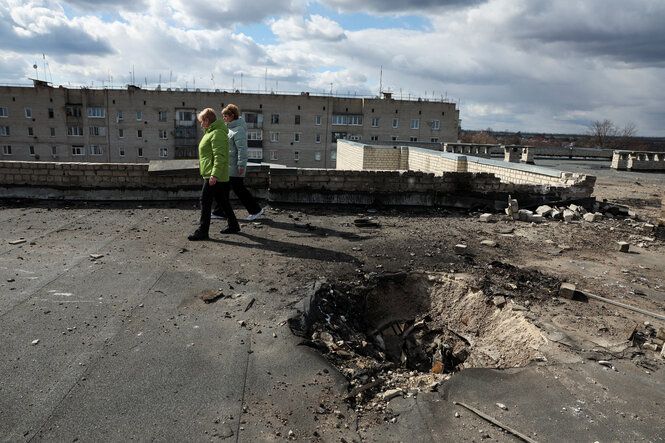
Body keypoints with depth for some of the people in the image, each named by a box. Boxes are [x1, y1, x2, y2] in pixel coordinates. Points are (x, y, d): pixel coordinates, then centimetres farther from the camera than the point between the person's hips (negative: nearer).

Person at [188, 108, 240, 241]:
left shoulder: (217, 134, -15)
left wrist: (214, 175, -30)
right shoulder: (211, 132, 19)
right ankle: (233, 225, 23)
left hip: (214, 176, -11)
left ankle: (202, 231, -4)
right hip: (212, 175, 11)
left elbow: (219, 156, -24)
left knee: (205, 201, -8)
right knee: (222, 200, 15)